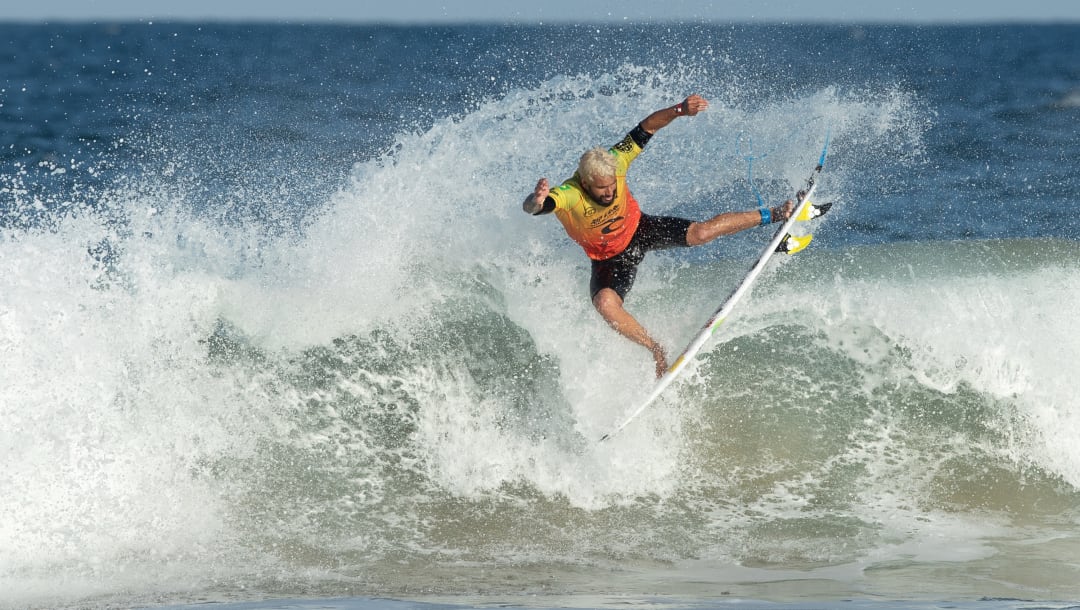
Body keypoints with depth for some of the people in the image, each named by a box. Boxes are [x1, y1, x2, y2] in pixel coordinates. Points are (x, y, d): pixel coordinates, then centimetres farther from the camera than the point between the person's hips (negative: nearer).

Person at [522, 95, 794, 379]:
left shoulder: (614, 163, -29)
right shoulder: (567, 196, -38)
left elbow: (647, 128, -21)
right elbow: (530, 207, -57)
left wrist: (680, 110, -37)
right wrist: (537, 200, -81)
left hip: (641, 229, 2)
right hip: (609, 258, -2)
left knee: (702, 232, -14)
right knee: (605, 304, -31)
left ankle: (772, 216, 10)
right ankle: (656, 351, -12)